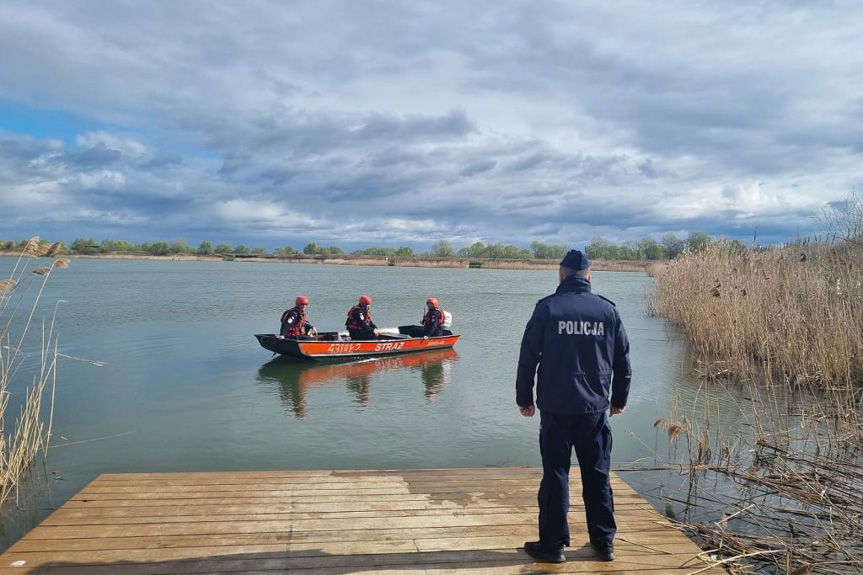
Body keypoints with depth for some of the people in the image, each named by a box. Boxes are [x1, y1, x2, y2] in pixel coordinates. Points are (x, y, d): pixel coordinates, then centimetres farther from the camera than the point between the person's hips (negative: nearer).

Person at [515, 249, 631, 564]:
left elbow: (528, 358, -5)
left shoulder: (547, 307, -5)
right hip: (595, 408, 3)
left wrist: (524, 398, 6)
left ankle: (553, 545, 13)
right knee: (597, 475, 13)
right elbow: (623, 361, 8)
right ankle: (604, 542, 24)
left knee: (555, 475, 6)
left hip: (555, 408, -2)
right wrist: (619, 399, 20)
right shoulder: (608, 310, 3)